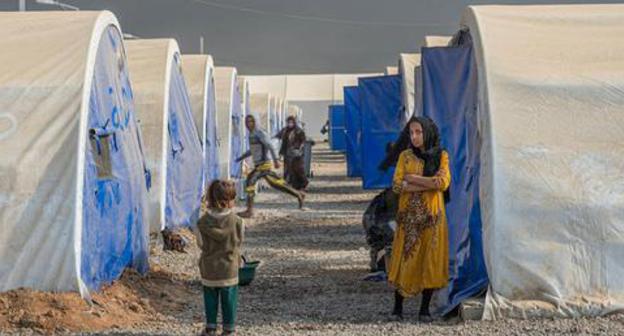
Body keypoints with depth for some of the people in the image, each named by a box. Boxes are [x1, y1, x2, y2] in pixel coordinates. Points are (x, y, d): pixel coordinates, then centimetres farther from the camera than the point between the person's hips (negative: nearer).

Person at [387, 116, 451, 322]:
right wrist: (429, 184, -14)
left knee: (430, 259, 0)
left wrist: (413, 178, -11)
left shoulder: (441, 156, 2)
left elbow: (443, 182, -13)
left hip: (432, 215, 0)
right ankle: (398, 307, 7)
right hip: (408, 215, 0)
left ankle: (425, 309, 8)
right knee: (405, 258, -1)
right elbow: (396, 185, -6)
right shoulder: (405, 156, 4)